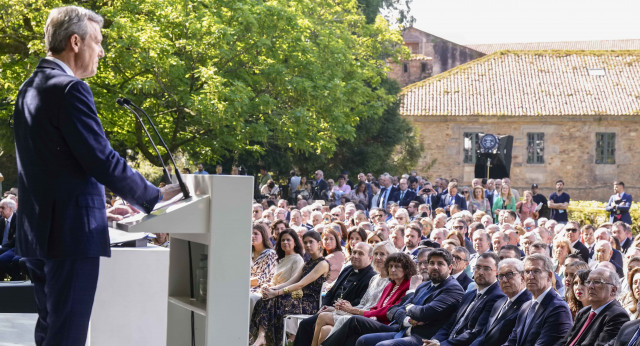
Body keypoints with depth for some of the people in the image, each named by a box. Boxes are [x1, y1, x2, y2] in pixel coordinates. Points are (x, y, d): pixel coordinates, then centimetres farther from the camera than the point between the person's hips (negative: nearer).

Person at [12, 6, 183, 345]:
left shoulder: (29, 88, 14)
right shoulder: (70, 89, -15)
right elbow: (104, 161, -18)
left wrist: (99, 208, 25)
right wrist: (156, 197, -6)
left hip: (37, 230, 10)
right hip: (71, 231, -10)